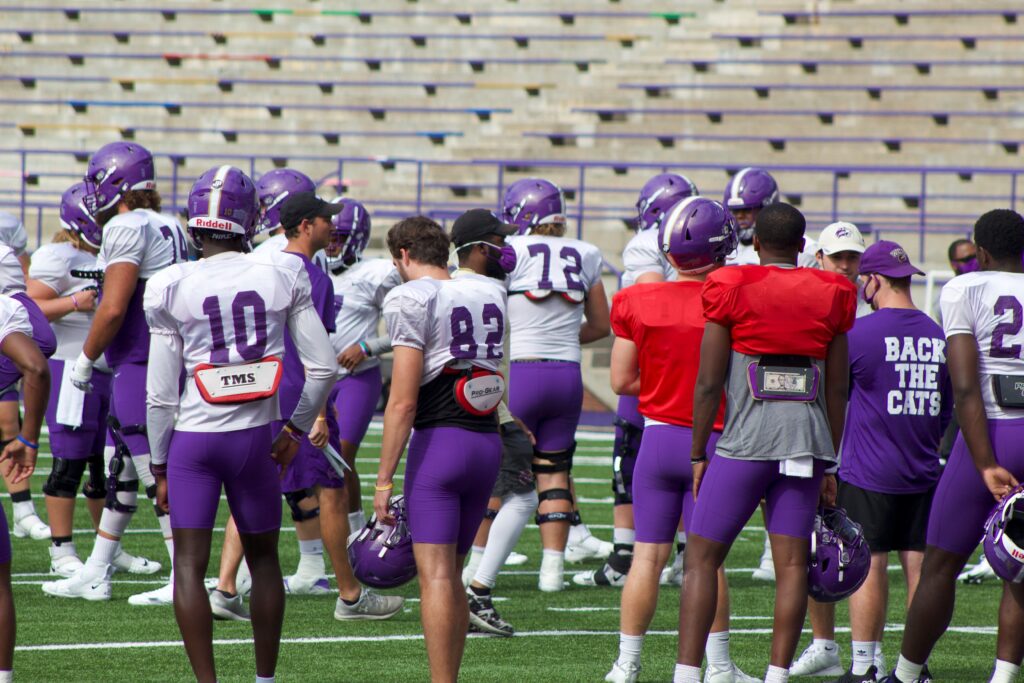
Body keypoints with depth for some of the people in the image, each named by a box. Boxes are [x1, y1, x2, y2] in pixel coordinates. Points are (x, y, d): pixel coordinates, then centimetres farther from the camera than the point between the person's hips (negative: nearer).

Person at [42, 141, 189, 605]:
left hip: (139, 369, -10)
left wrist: (86, 360, -6)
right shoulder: (170, 229, 14)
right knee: (118, 471, 15)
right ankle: (95, 575, 22)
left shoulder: (126, 229, -13)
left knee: (158, 474, -7)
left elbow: (113, 309, -19)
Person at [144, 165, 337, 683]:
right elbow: (322, 368, -1)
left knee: (189, 563, 0)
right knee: (263, 558, 17)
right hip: (256, 437, 2)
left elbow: (160, 394, -4)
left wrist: (160, 466, 6)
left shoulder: (173, 288, -8)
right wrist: (297, 429, 13)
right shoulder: (281, 275, -3)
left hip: (193, 440, -2)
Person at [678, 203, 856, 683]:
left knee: (702, 557, 3)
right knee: (792, 562, 4)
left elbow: (708, 383, -2)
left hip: (745, 441, -3)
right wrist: (831, 464, 18)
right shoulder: (829, 296, 7)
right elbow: (837, 391, 11)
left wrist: (698, 455, 6)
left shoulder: (733, 290, -3)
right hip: (807, 441, 3)